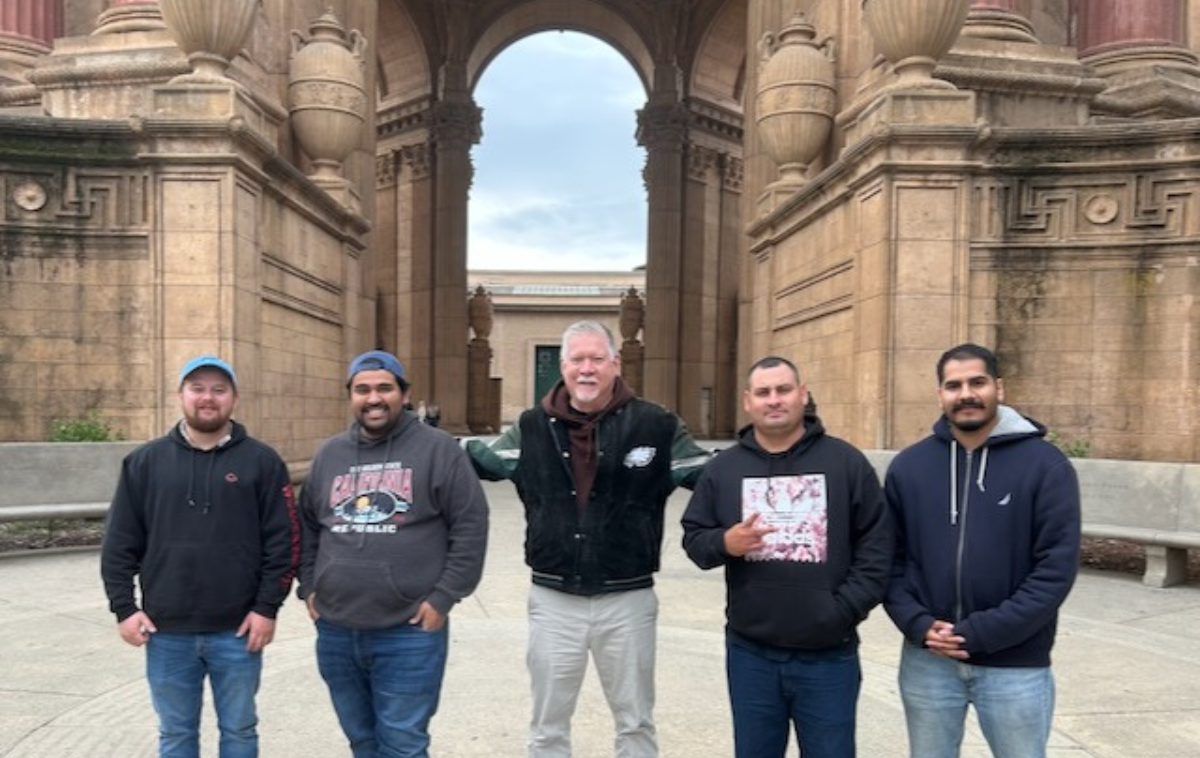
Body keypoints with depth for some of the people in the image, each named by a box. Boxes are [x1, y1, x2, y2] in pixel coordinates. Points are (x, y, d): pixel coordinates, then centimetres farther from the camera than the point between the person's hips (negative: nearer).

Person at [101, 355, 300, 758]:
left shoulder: (261, 461, -1)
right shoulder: (146, 461, 4)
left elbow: (283, 541, -4)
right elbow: (120, 543, 6)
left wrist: (267, 607, -8)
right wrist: (124, 606, -1)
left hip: (237, 630, -1)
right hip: (167, 631, 2)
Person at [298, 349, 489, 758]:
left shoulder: (437, 449, -4)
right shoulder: (330, 453, 11)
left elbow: (470, 527, -8)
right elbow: (307, 527, 20)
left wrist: (443, 598, -11)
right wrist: (309, 588, 11)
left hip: (409, 633, -5)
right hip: (336, 632, 5)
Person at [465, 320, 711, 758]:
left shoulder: (655, 425, -6)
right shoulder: (533, 428, 1)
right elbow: (480, 460, 11)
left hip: (627, 600, -1)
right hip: (553, 600, 2)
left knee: (635, 722, 18)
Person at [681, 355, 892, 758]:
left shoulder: (846, 462, -1)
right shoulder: (724, 467, 4)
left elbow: (876, 545, -1)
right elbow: (694, 538, 7)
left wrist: (845, 609, -11)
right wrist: (724, 543, -15)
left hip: (828, 656, -1)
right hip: (750, 654, 2)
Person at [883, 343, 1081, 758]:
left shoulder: (1046, 465, -6)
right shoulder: (908, 466, 3)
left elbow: (1056, 568, -12)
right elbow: (890, 558, 4)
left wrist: (981, 633, -16)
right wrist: (917, 624, -12)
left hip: (1015, 666, -2)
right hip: (927, 660, 3)